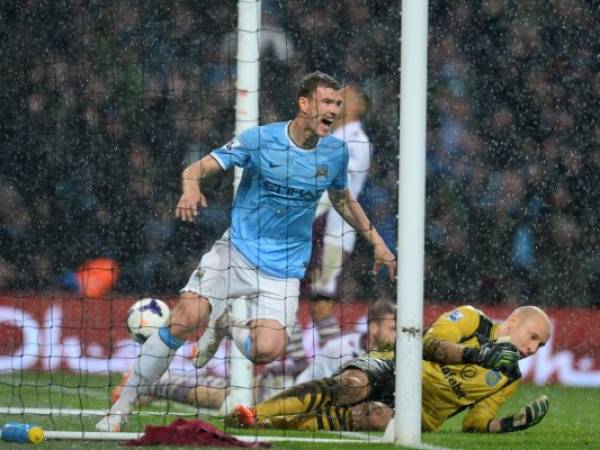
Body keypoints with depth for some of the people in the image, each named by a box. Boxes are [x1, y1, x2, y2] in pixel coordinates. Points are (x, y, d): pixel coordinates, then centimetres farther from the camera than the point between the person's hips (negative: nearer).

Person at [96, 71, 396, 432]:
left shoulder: (336, 152, 1)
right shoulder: (259, 140, -10)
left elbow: (343, 199, 22)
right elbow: (198, 169, -11)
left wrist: (377, 243, 19)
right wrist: (191, 189, -34)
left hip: (284, 268, 2)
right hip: (237, 250, -2)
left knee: (267, 349, -21)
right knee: (184, 322, -20)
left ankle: (227, 326, 16)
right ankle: (122, 407, -5)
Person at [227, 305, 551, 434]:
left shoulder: (508, 379, 12)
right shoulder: (472, 320, 3)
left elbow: (474, 423, 9)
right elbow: (430, 343, -12)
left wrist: (513, 423, -8)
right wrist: (475, 353, -20)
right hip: (392, 370, -1)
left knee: (377, 416, -35)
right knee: (351, 385, -35)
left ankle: (271, 424, -37)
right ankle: (254, 412, -41)